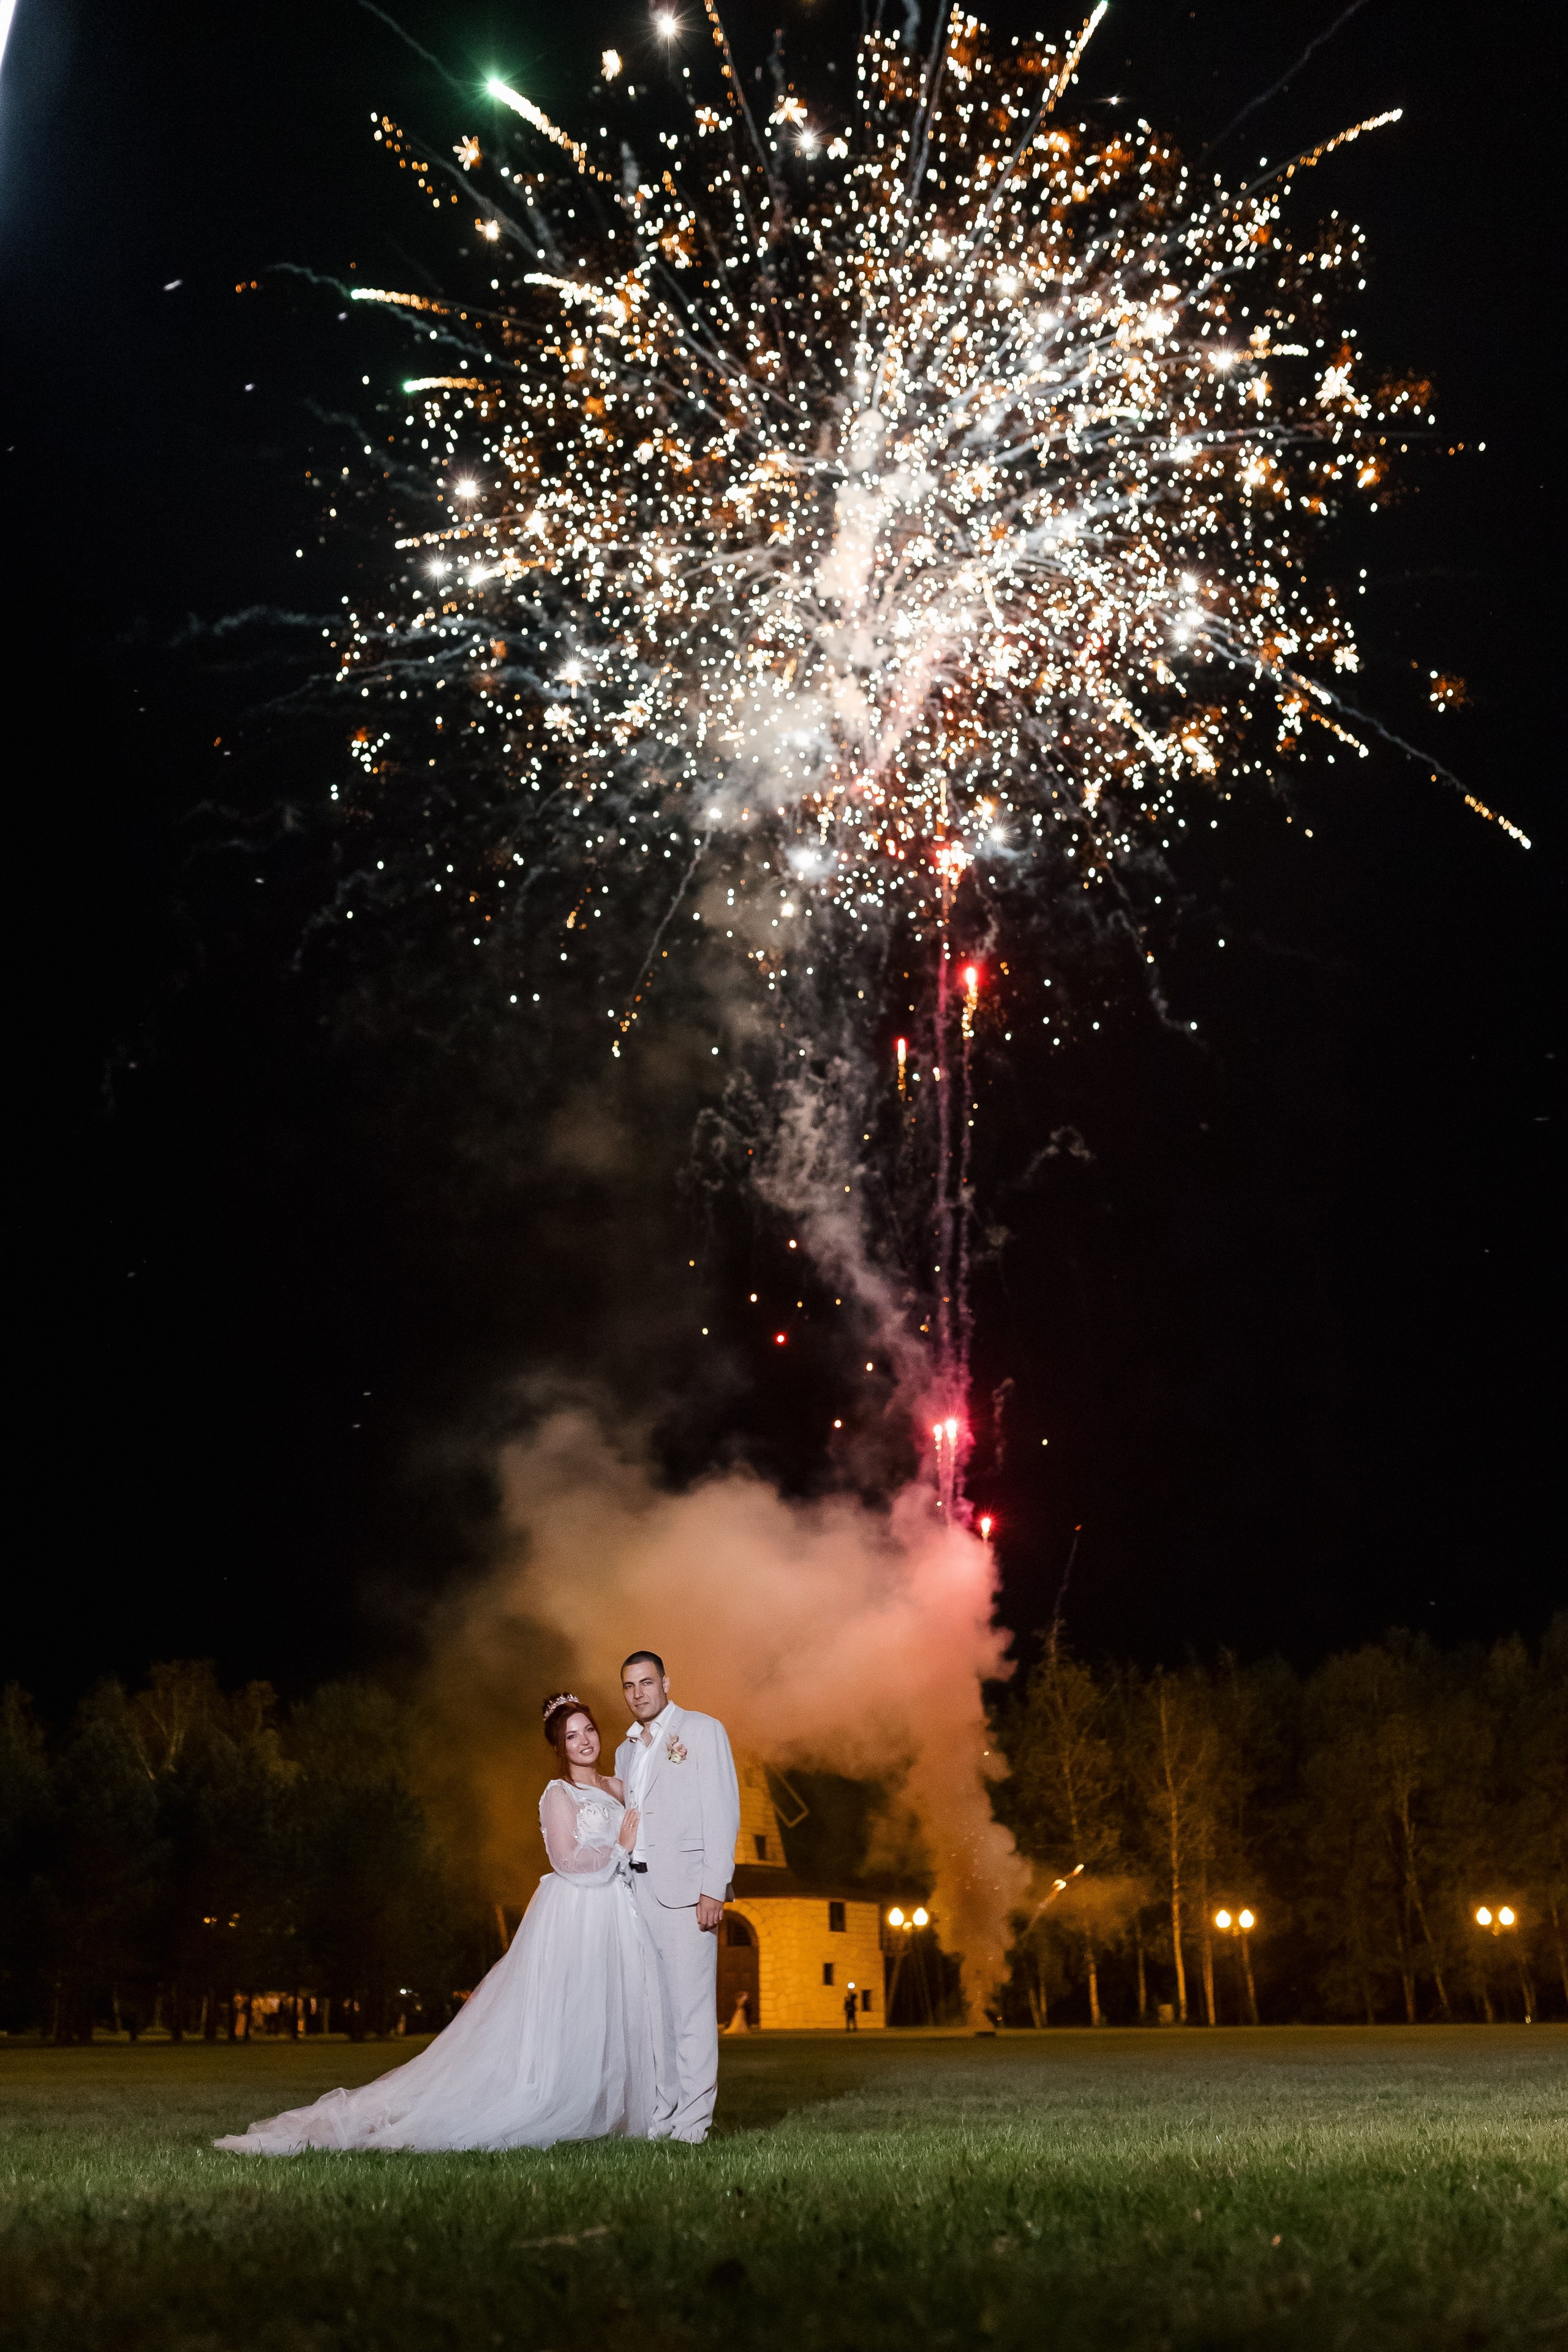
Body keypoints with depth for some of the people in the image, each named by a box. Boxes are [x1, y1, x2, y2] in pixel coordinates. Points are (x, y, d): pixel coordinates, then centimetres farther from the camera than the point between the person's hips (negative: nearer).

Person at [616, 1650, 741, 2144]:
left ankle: (692, 2119, -4)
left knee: (691, 2002, -7)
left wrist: (713, 1888, -14)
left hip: (684, 1884, -6)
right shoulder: (625, 1751, 19)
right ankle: (659, 2112, 13)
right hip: (637, 1883, 6)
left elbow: (722, 1812, -6)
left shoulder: (703, 1730, 1)